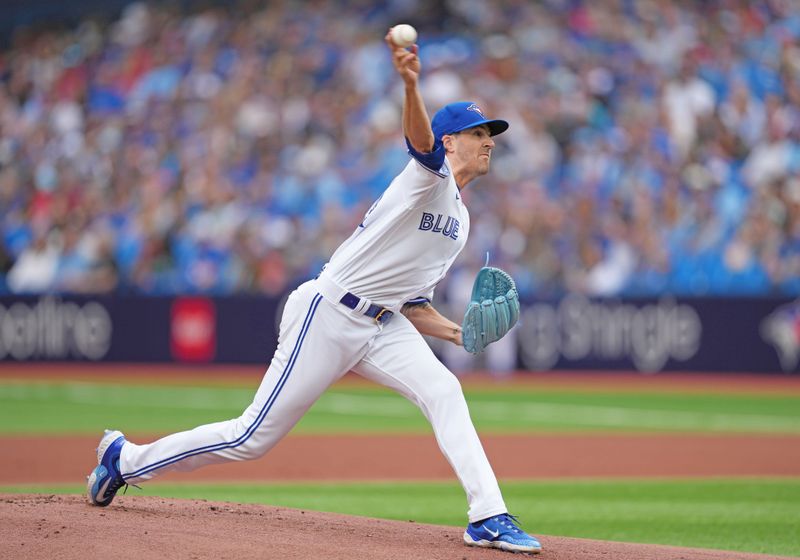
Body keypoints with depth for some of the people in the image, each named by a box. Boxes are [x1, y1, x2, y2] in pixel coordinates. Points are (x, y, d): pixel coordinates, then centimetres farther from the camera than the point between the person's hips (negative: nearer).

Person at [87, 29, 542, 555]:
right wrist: (411, 84, -54)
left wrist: (459, 332, 3)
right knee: (255, 437, -3)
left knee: (443, 391, -17)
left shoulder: (460, 224, 19)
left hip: (382, 326, 8)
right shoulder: (432, 172, -7)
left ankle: (489, 518, -22)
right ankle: (127, 458, 14)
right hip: (326, 314, -8)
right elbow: (421, 138, -32)